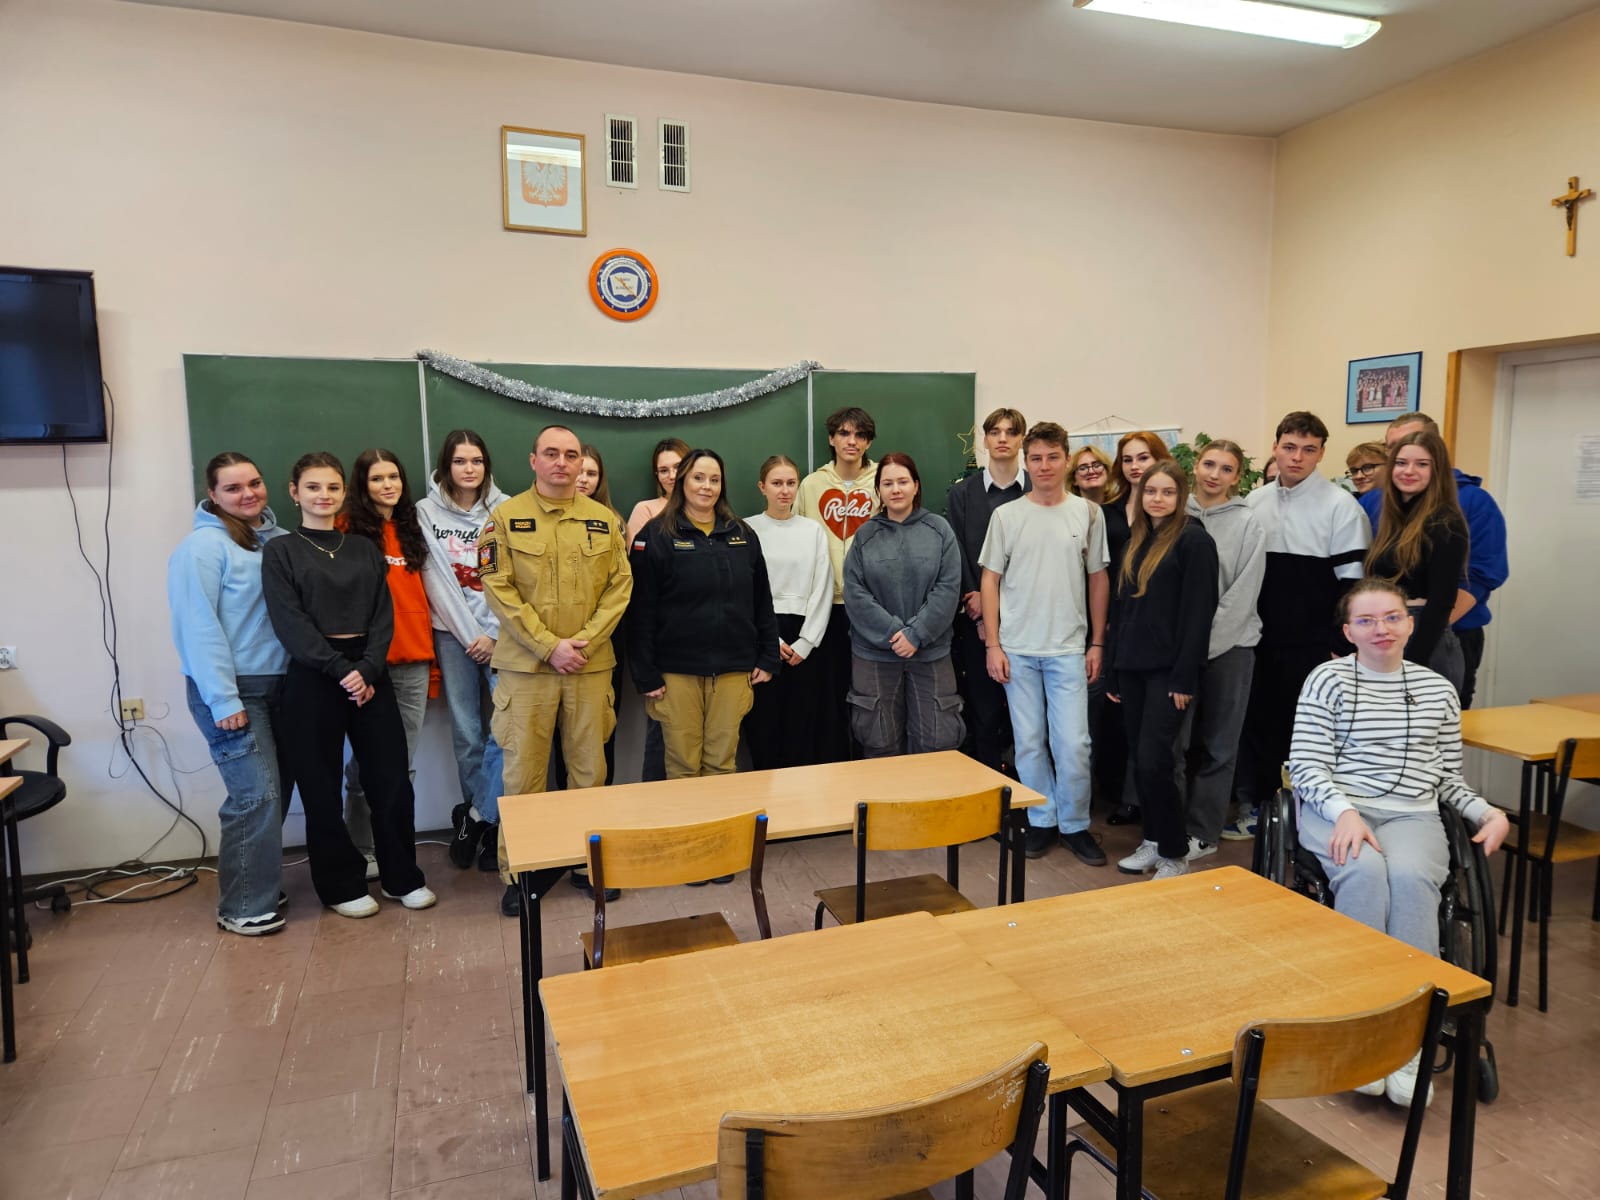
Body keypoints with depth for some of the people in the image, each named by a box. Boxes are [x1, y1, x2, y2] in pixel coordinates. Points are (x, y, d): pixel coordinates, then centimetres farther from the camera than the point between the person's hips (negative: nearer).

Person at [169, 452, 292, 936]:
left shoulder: (275, 538, 10)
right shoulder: (202, 546, -12)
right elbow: (198, 626, -17)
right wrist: (223, 699, -20)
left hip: (278, 682, 7)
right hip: (232, 689, -7)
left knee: (274, 790, 13)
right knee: (256, 795, -7)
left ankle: (261, 886, 28)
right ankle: (242, 907, 6)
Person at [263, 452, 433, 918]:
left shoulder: (364, 549, 12)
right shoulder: (280, 551, 2)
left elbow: (383, 616, 4)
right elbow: (291, 623, -8)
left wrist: (368, 669, -11)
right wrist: (341, 670, -16)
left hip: (370, 673, 3)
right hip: (313, 678, -3)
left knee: (391, 776, 3)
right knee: (322, 785, 4)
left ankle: (402, 876, 19)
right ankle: (341, 884, 19)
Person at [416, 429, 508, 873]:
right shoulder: (426, 512, 5)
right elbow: (437, 581, 1)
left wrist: (495, 635, -7)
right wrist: (470, 635, -4)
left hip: (501, 633, 0)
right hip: (453, 633, 1)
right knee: (467, 732, 3)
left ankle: (476, 817, 7)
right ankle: (487, 825, 17)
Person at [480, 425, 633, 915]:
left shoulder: (605, 519, 8)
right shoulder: (505, 517, 0)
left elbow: (620, 585, 4)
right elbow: (498, 588, -7)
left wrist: (586, 640, -10)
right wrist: (549, 646, -14)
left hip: (591, 665, 3)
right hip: (526, 665, -2)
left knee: (590, 770, 11)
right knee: (523, 773, 3)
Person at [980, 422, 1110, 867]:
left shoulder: (1088, 513, 3)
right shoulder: (1006, 515, 1)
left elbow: (1097, 579, 8)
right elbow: (990, 580, 3)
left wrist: (1097, 642, 5)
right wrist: (993, 645, -3)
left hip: (1069, 648, 0)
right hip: (1017, 648, 0)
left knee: (1073, 744, -1)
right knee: (1029, 742, 8)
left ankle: (1075, 824, 17)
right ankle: (1042, 821, 23)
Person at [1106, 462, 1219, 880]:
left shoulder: (1194, 540, -6)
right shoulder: (1136, 541, 15)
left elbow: (1199, 612, -11)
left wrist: (1185, 676, -16)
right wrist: (1113, 670, 15)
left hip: (1167, 669, -7)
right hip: (1132, 667, 7)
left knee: (1154, 761, -9)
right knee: (1139, 761, 10)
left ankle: (1175, 854, 5)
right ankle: (1153, 840, 23)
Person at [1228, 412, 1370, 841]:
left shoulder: (1341, 506, -7)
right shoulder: (1254, 502, 8)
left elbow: (1351, 581, -9)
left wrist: (1341, 644, -12)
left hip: (1312, 644, -5)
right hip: (1261, 640, 5)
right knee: (1259, 723, 13)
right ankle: (1257, 806, 27)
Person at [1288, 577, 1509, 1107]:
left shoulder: (1437, 689, 15)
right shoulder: (1328, 679, 4)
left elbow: (1449, 777, 19)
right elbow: (1306, 766, -3)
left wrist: (1489, 811, 1)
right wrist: (1344, 812, -19)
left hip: (1413, 814, 2)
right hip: (1336, 809, -2)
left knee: (1409, 877, -31)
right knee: (1365, 871, -33)